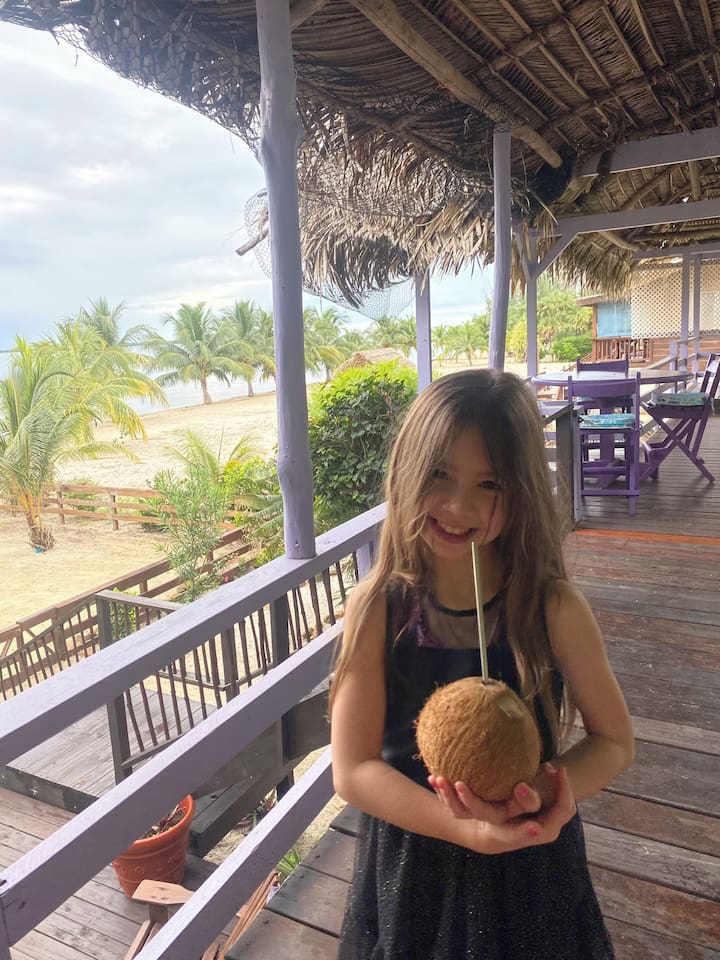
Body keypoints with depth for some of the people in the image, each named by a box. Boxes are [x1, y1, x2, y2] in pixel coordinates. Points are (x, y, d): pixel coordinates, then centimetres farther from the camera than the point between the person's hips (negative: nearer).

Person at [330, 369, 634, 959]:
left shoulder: (555, 608, -18)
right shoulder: (377, 608, -19)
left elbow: (614, 741, -6)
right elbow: (352, 769, -17)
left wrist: (541, 794, -25)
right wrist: (468, 831, -29)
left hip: (530, 865, 1)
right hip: (410, 859, 0)